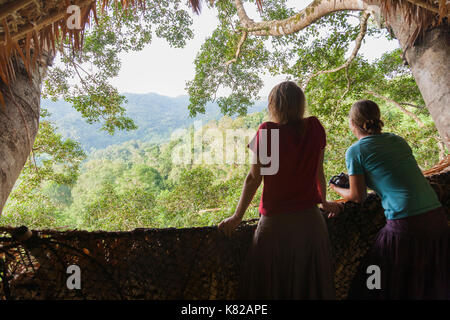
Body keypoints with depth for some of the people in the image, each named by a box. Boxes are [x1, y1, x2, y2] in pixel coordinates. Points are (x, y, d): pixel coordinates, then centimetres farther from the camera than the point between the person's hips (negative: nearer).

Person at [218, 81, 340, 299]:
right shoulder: (315, 128, 0)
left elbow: (254, 178, -9)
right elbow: (319, 171, 10)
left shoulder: (267, 131, -11)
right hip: (311, 221, 4)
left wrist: (237, 217, 0)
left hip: (275, 224, -4)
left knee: (271, 286, 13)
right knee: (311, 284, 20)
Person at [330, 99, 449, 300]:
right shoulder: (397, 140, 12)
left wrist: (336, 189, 17)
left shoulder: (355, 151, -5)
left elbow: (357, 196, -1)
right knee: (434, 285, 22)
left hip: (405, 224, -6)